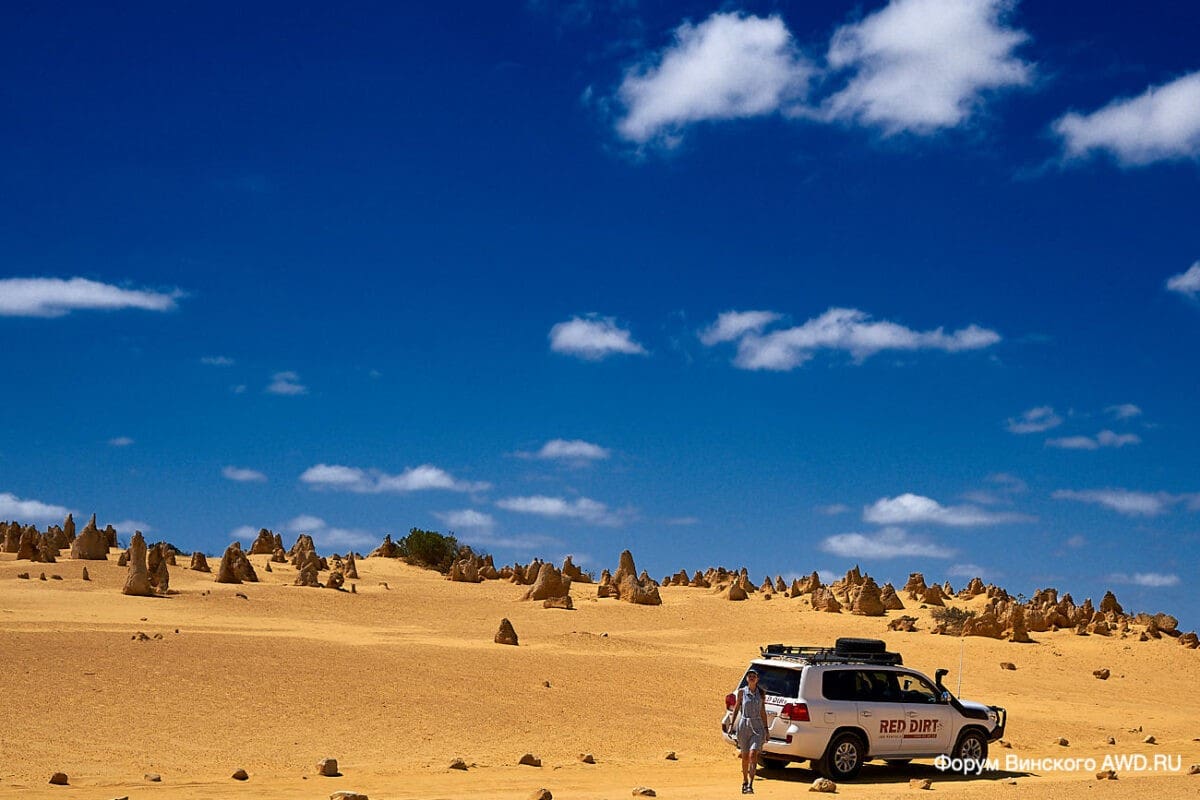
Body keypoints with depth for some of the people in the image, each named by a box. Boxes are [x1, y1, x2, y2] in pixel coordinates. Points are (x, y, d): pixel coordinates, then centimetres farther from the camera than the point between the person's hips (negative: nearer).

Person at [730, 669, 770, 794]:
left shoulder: (761, 693, 5)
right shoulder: (742, 692, 2)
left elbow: (763, 712, 11)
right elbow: (736, 708, 9)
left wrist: (766, 728, 11)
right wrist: (732, 724, 3)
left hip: (757, 727, -1)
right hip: (743, 725, 1)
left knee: (753, 755, -15)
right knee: (745, 756, 9)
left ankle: (750, 784, -20)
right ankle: (745, 781, 28)